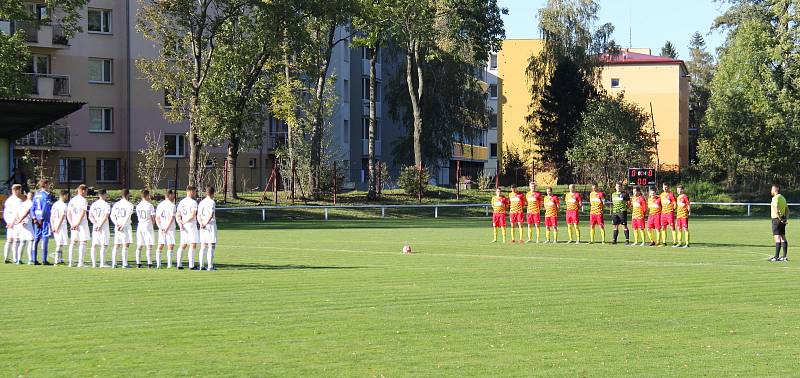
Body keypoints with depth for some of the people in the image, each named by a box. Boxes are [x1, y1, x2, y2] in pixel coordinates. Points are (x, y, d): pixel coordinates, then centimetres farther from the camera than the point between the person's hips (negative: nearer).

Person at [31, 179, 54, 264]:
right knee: (45, 238, -6)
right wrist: (42, 219, -15)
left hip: (37, 219, 7)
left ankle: (34, 259, 10)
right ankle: (44, 260, -9)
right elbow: (45, 208, -16)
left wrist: (34, 218, 6)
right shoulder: (47, 195, -8)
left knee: (36, 238, 9)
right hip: (45, 219, -7)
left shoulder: (36, 195, 14)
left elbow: (33, 208, 10)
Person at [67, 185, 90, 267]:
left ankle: (69, 262, 7)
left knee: (73, 242, 11)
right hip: (82, 223, -6)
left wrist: (72, 224, 1)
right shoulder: (83, 200, -7)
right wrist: (78, 223, -16)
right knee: (82, 242, -2)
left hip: (73, 224, 6)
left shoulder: (72, 200, 13)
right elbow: (82, 213, -16)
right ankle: (80, 262, -8)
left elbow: (68, 214, 9)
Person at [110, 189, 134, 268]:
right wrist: (123, 226, -15)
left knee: (116, 246, 9)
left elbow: (112, 216, 3)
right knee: (125, 246, -5)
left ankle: (113, 263, 7)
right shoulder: (129, 205, -6)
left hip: (117, 227, 5)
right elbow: (127, 217, -15)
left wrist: (117, 224, -5)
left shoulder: (116, 204, 11)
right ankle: (124, 264, -10)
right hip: (126, 226, -5)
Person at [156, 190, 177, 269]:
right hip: (170, 229, -6)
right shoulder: (172, 205, -7)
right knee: (170, 246, -4)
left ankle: (158, 264, 6)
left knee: (160, 246, 9)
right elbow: (172, 218, -15)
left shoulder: (160, 205, 12)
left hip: (161, 229, 6)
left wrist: (160, 228, 0)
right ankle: (169, 264, -10)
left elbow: (157, 218, 8)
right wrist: (167, 228, -13)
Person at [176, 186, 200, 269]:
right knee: (192, 245, -5)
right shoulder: (193, 202, -10)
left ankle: (179, 264, 10)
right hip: (191, 225, -7)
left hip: (183, 227, 7)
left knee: (182, 245, 12)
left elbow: (177, 216, 9)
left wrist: (180, 223, -3)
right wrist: (184, 222, -8)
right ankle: (191, 265, -9)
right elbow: (193, 215, -18)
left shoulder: (181, 202, 13)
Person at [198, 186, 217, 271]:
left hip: (202, 227, 7)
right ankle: (210, 266, -8)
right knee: (211, 246, -4)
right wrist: (205, 224, -17)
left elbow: (198, 215, 7)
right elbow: (211, 215, -20)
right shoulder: (212, 202, -9)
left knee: (203, 246, 10)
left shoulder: (201, 202, 13)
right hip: (211, 225, -7)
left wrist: (201, 223, -7)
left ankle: (201, 265, 7)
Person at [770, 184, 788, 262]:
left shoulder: (776, 198, -13)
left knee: (778, 238, -10)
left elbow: (776, 209, -25)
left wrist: (780, 218, -18)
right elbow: (787, 210, 20)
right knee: (783, 238, 9)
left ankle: (776, 257, -11)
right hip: (782, 220, 9)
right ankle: (784, 256, 10)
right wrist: (785, 218, 13)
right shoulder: (783, 198, 16)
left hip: (777, 220, -9)